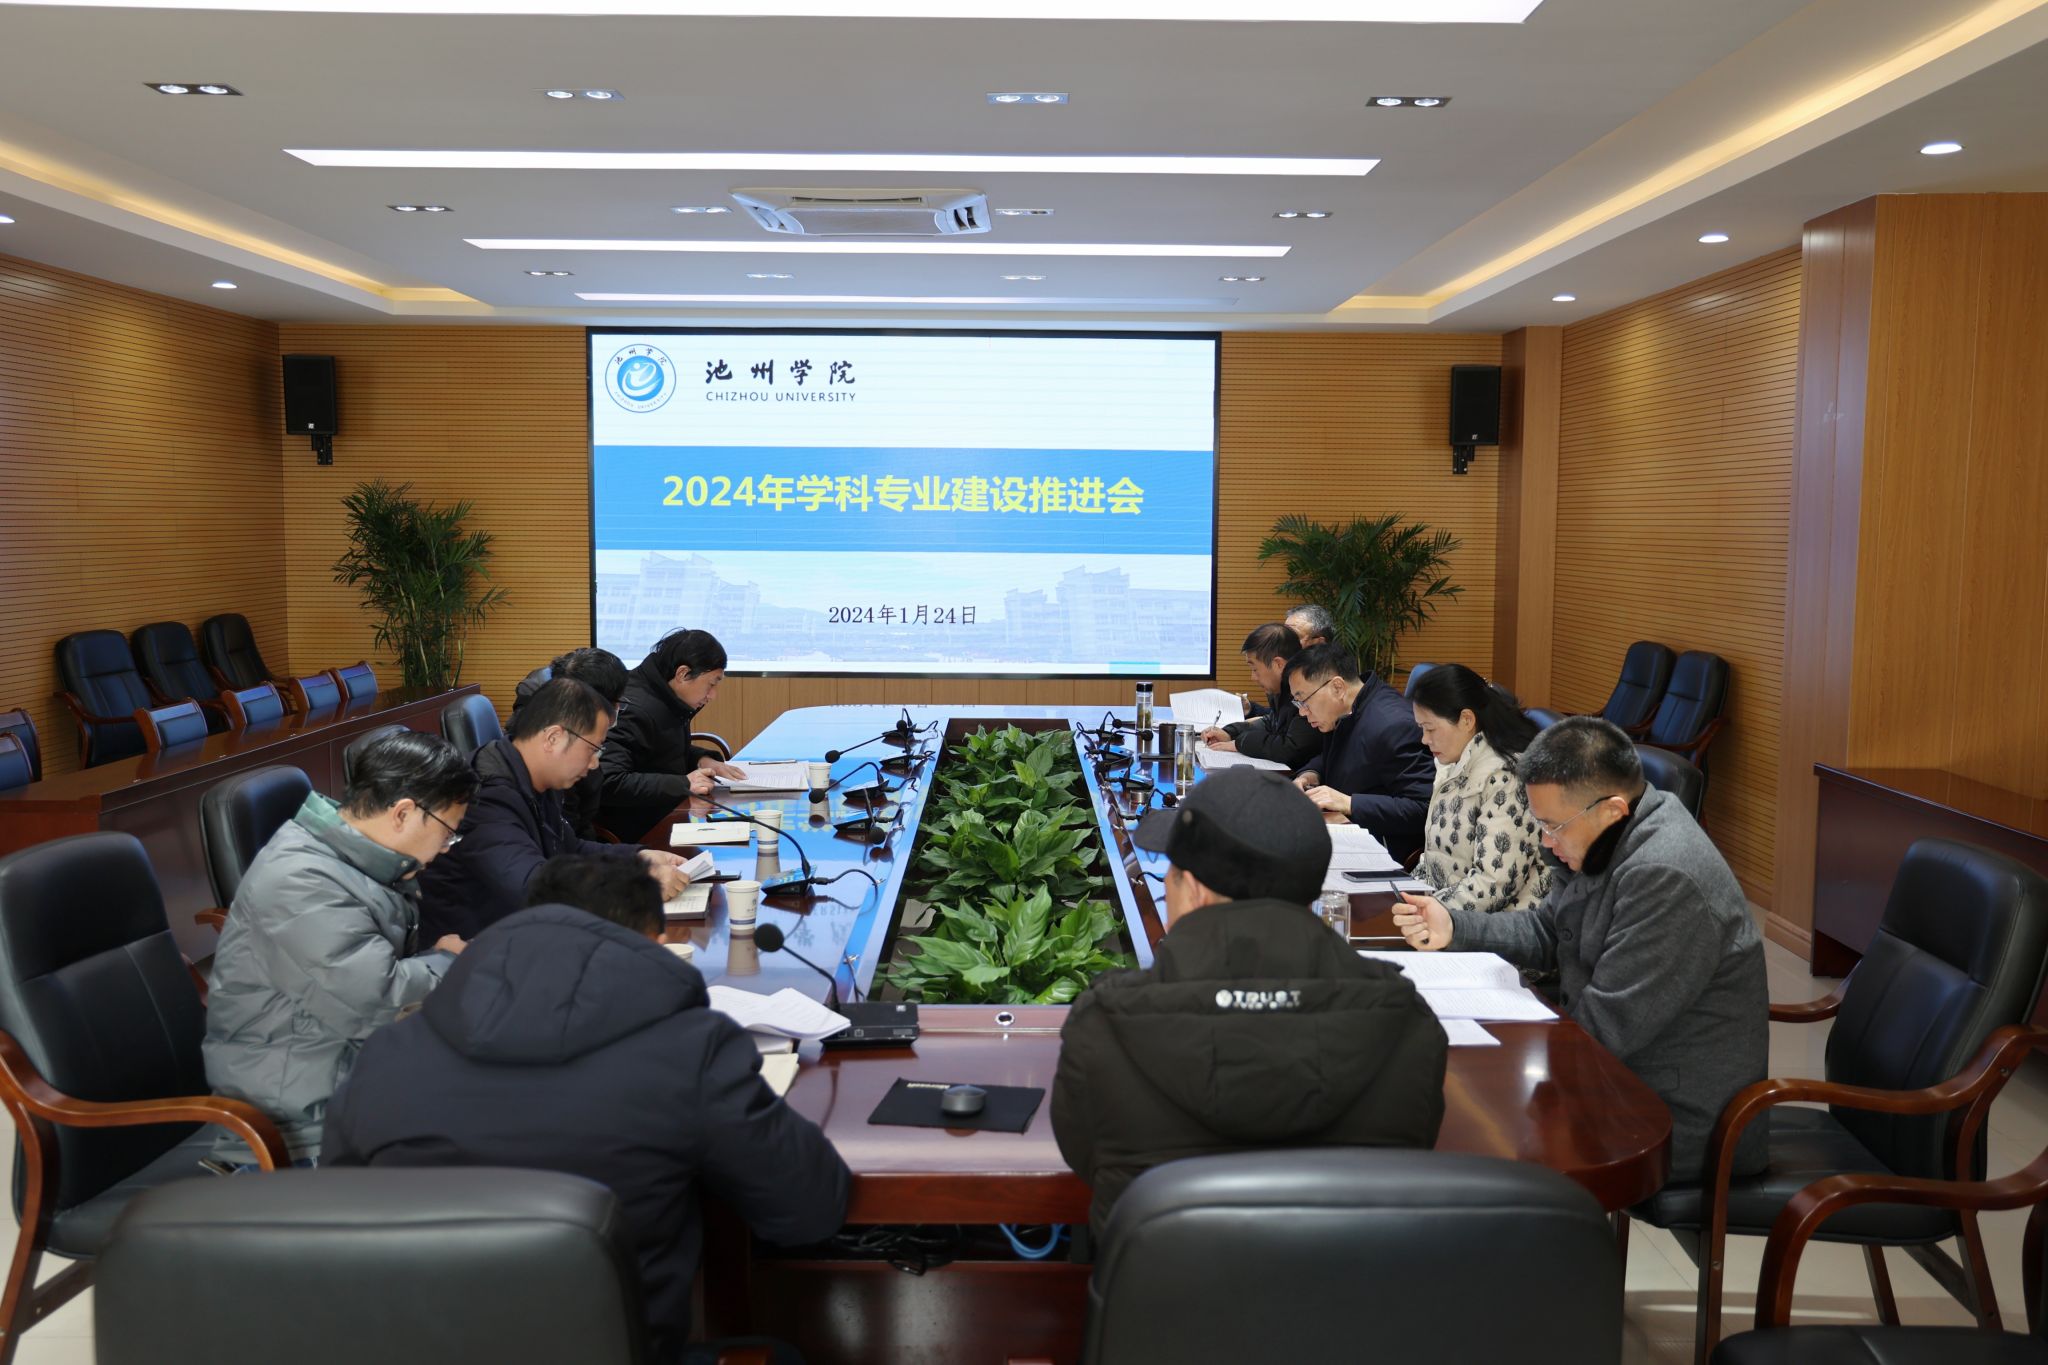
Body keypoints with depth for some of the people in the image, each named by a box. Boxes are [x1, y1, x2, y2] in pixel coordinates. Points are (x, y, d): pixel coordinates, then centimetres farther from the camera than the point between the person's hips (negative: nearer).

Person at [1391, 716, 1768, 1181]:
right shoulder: (1606, 836, 1)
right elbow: (1547, 933, 13)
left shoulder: (1666, 879, -29)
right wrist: (1454, 927, -2)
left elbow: (1602, 1029, -26)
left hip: (1680, 1121, -9)